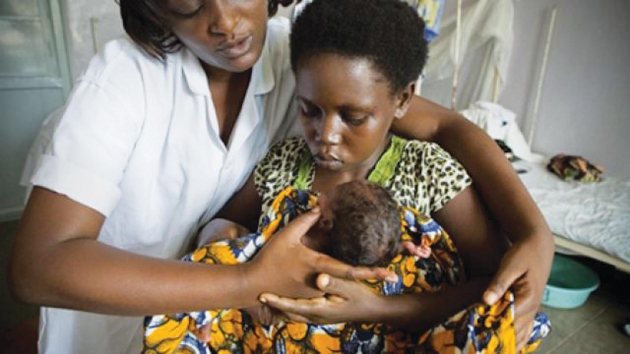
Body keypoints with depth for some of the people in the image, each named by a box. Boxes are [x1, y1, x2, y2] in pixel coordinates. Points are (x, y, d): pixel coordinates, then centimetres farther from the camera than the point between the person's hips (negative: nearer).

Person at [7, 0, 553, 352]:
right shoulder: (125, 75, -26)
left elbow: (447, 125, -18)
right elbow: (36, 264, -33)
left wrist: (535, 234, -32)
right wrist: (249, 285, -42)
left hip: (224, 306, 2)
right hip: (107, 300, -1)